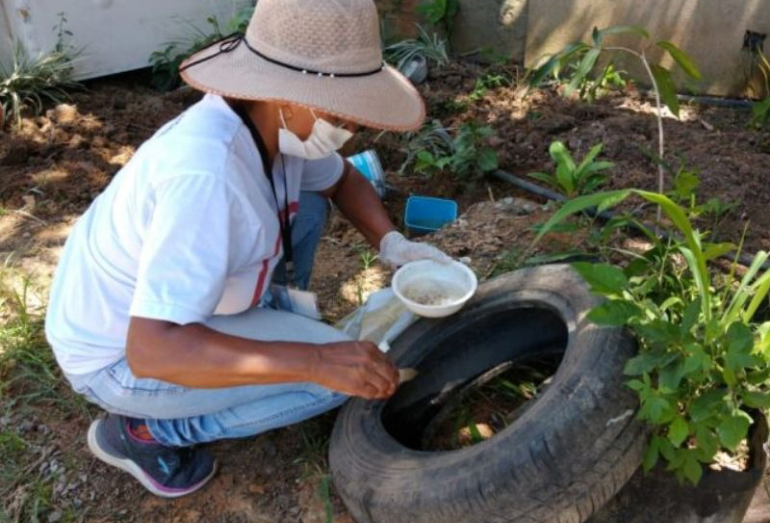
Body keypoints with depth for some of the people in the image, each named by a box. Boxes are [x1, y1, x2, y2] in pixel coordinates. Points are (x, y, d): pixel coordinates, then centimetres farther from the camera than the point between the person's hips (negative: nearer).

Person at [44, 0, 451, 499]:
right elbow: (152, 350, -40)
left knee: (307, 204, 3)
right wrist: (318, 361, -42)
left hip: (166, 303, 8)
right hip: (122, 354, -7)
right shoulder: (206, 174, -38)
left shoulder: (274, 119, -12)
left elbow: (342, 179, 8)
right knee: (335, 375, -18)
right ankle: (142, 431, -3)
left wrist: (393, 244, -10)